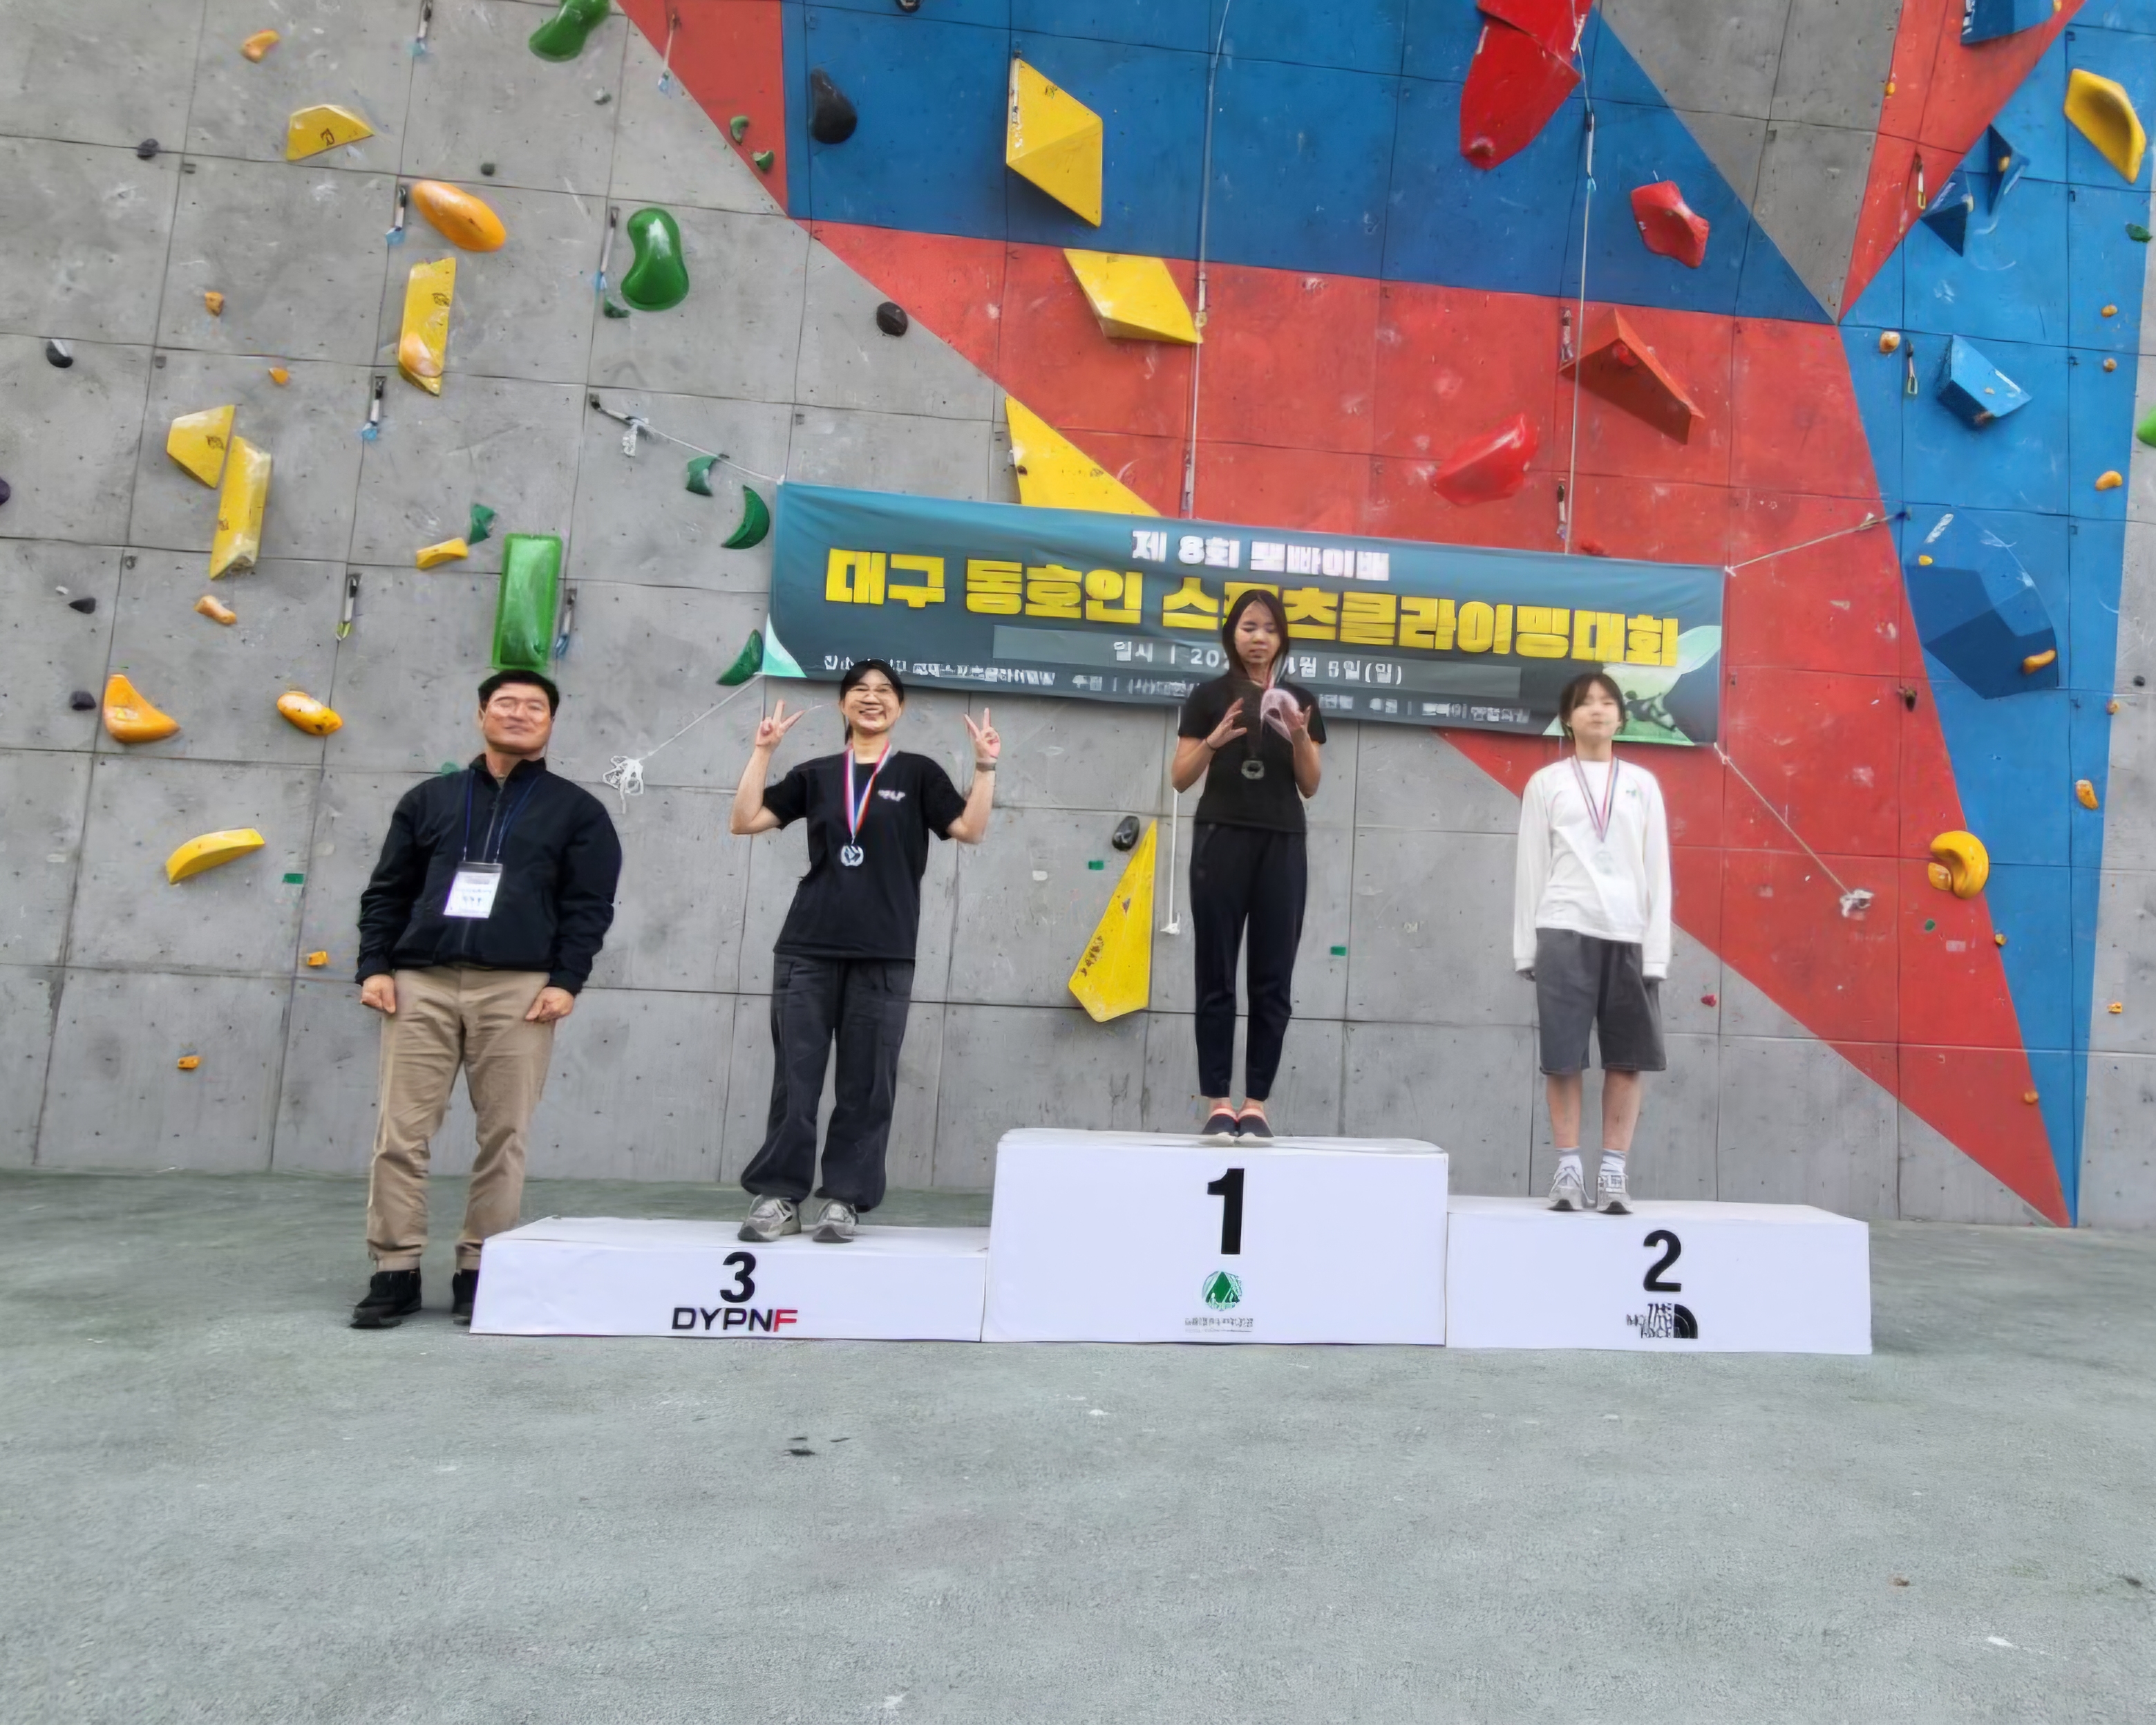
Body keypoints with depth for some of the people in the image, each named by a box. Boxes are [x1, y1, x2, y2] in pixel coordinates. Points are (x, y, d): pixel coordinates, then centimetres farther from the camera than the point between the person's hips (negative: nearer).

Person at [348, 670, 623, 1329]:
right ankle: (395, 1273, 10)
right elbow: (386, 892, 15)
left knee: (503, 1136, 0)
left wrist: (565, 980, -7)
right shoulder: (430, 798, 17)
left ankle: (479, 1271, 11)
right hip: (421, 983, 2)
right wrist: (375, 966, 3)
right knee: (400, 1133, 0)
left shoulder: (576, 809, 10)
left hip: (518, 989, -2)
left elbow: (589, 905, 3)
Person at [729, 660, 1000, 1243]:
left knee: (866, 1084, 2)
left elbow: (971, 830, -3)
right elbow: (744, 822, 7)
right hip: (806, 949, 1)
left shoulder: (918, 774, 8)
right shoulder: (816, 774, 12)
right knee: (795, 1077, 2)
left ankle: (843, 1200, 12)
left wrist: (985, 766, -11)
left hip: (884, 955, -1)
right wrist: (762, 752, 1)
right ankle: (777, 1196, 11)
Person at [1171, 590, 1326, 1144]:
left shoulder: (1301, 700, 11)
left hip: (1282, 846, 2)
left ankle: (1256, 1104, 8)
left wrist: (1300, 736, -10)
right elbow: (1181, 778, 1)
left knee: (1273, 980, 1)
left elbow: (1310, 786, 7)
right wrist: (1217, 739, -15)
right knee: (1217, 976, -2)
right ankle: (1217, 1104, 3)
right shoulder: (1209, 696, 5)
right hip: (1221, 840, -2)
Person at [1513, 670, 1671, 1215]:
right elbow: (1531, 867, 6)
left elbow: (1657, 869, 8)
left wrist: (1656, 947, 0)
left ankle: (1613, 1173, 12)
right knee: (1563, 1057, 0)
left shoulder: (1642, 783, 12)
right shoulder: (1546, 782, 8)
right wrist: (1527, 946, 1)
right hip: (1564, 931, -2)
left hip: (1628, 933, 2)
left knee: (1628, 1057, 3)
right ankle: (1568, 1170, 10)